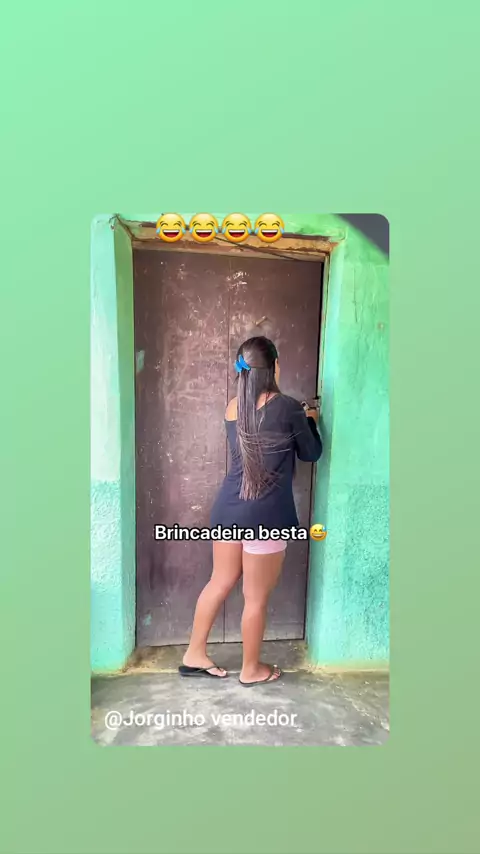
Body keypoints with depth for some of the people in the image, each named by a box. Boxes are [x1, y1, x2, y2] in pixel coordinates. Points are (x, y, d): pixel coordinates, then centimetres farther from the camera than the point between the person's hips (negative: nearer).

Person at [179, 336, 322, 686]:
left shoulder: (233, 407, 5)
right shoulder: (288, 407, -12)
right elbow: (311, 453, 2)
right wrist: (310, 420, 18)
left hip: (228, 508, 6)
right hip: (265, 516, -6)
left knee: (220, 582, 21)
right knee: (256, 598, 12)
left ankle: (194, 655, 35)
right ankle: (252, 669, 32)